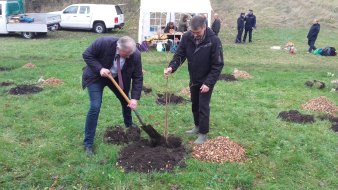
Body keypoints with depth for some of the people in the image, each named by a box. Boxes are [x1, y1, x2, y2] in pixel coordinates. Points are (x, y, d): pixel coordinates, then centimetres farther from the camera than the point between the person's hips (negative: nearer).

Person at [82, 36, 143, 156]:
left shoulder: (135, 55, -26)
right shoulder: (103, 43, -34)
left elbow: (138, 77, -18)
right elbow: (86, 55, -21)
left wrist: (135, 98, -26)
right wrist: (100, 68, -34)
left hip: (117, 78, 4)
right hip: (96, 76, -4)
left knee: (126, 101, 15)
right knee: (95, 107, -15)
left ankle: (129, 124, 48)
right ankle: (88, 144, -5)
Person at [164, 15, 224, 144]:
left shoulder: (214, 40, -25)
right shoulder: (186, 37, -13)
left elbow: (218, 65, -20)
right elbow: (179, 55, -7)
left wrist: (208, 83, -24)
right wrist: (172, 67, -28)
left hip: (206, 80, -5)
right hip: (193, 79, 5)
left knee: (203, 106, -1)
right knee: (194, 104, 18)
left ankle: (203, 133, 14)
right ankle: (197, 126, 37)